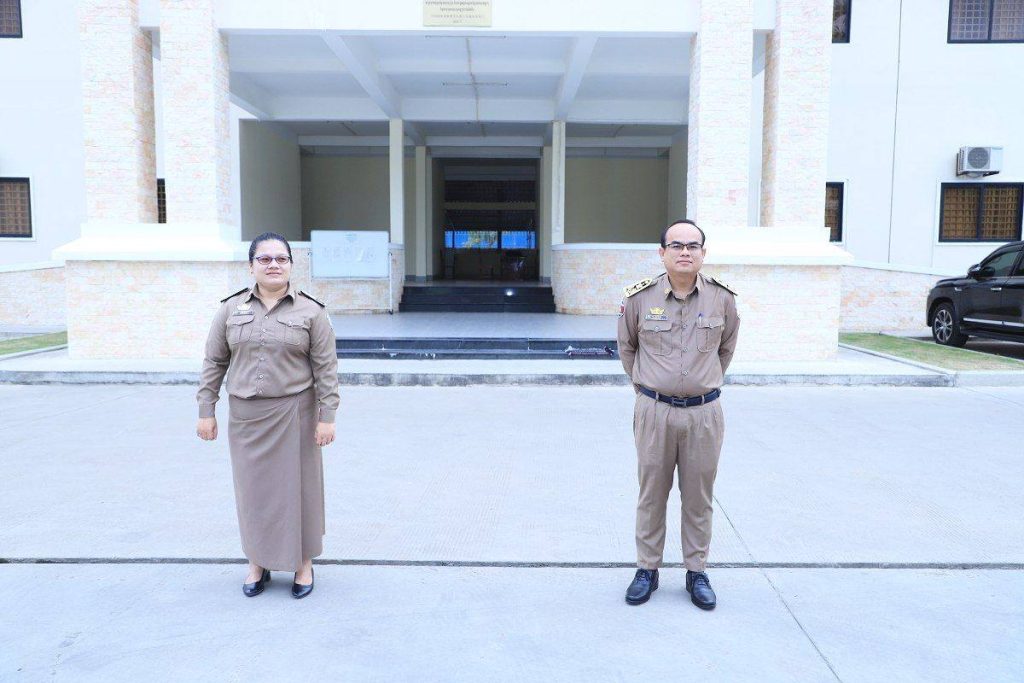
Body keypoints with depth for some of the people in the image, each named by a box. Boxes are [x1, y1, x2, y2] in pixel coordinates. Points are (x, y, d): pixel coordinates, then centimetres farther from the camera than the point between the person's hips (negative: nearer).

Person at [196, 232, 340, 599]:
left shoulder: (311, 311, -2)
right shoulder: (231, 309, 6)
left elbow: (326, 366, -4)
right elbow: (214, 362, 9)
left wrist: (327, 416, -9)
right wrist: (206, 410, 5)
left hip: (294, 413, -2)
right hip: (245, 416, 3)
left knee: (297, 486, 5)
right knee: (252, 488, 10)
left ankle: (303, 564, 21)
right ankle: (258, 564, 27)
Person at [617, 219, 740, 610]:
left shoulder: (722, 298, -1)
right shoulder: (639, 297, -4)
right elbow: (626, 347, 13)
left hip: (704, 412, 1)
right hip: (654, 410, -1)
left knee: (699, 496, 10)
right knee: (651, 493, 9)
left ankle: (696, 572, 25)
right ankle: (647, 569, 24)